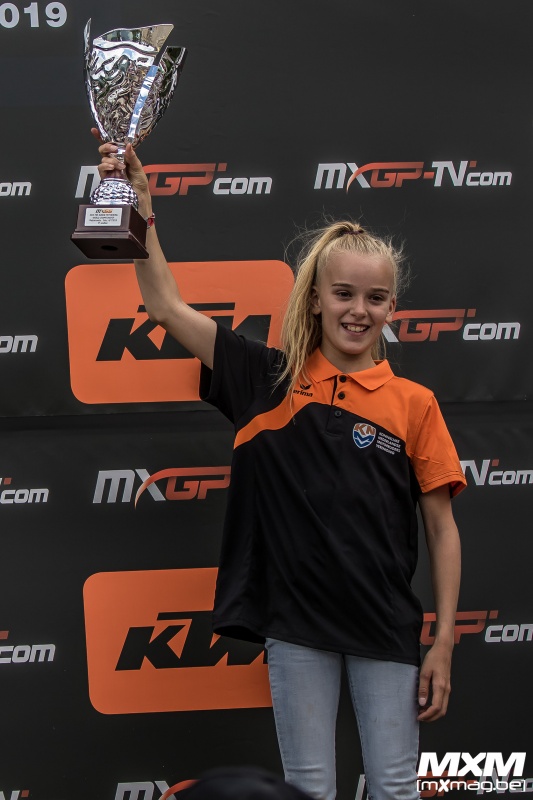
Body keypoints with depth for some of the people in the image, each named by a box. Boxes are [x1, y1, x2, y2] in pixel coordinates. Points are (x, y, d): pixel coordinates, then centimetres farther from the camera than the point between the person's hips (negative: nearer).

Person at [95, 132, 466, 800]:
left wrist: (443, 647, -2)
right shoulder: (272, 382, 2)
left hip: (386, 629, 0)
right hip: (296, 622, 1)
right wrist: (139, 209, -9)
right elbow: (168, 307, 0)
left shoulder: (413, 404, 0)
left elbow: (442, 530, 2)